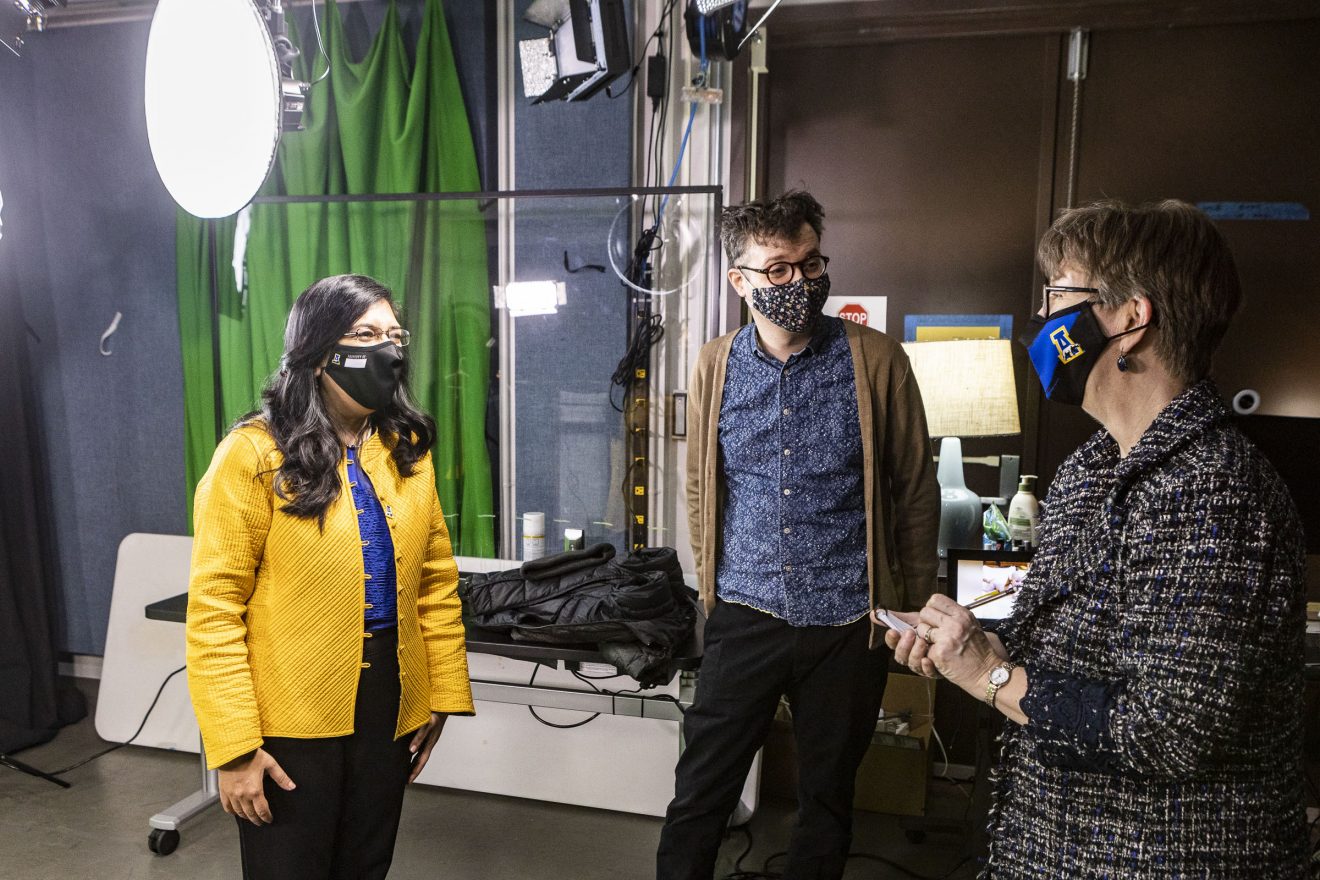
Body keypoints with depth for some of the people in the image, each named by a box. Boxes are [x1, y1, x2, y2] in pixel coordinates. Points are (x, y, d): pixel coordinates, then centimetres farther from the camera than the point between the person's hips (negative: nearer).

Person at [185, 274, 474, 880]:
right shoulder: (255, 453, -12)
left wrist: (443, 693, 4)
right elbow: (214, 607, -13)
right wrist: (234, 747, -14)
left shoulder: (407, 450, 4)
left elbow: (436, 580, 6)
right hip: (289, 723, -4)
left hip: (390, 710, 5)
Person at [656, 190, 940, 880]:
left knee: (826, 799, 17)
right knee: (698, 796, 9)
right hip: (743, 618, 1)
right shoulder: (716, 367, 0)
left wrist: (912, 610, 3)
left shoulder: (875, 361, -7)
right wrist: (717, 584, 12)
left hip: (847, 624, -1)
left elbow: (917, 493, 0)